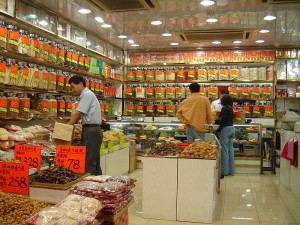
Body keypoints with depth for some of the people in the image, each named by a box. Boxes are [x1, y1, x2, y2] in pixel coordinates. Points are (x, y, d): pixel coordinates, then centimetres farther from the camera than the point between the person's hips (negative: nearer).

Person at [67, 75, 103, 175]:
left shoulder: (87, 94, -10)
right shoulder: (87, 94, 20)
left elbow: (77, 114, -14)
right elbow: (79, 116, 16)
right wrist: (69, 126, 7)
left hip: (91, 131, -10)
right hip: (93, 130, 10)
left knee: (89, 164, -8)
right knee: (95, 163, 13)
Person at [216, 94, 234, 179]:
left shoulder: (224, 108, -13)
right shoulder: (230, 108, 13)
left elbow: (223, 121, -17)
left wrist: (218, 130, -10)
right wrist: (216, 122, 24)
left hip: (225, 129, -9)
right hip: (231, 129, 9)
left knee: (224, 150, -5)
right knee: (230, 150, 11)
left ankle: (224, 171, -2)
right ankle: (231, 170, 17)